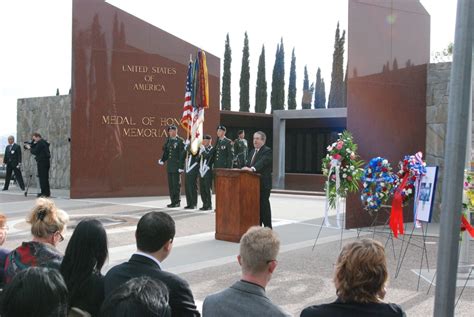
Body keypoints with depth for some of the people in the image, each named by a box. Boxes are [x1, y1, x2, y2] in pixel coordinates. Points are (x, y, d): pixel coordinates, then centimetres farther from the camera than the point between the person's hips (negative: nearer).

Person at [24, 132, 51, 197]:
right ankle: (47, 192, 15)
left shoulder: (40, 143, -12)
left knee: (42, 177, -6)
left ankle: (44, 192, -6)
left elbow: (35, 152, -14)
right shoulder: (44, 142, 17)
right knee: (45, 177, 12)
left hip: (42, 162, -9)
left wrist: (30, 148, -1)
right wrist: (30, 145, 11)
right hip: (46, 162, 9)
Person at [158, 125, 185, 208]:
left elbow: (182, 155, -10)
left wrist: (181, 166, -15)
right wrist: (162, 160, 1)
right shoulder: (168, 141, 14)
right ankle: (173, 201, 15)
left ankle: (177, 202, 3)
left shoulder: (180, 141, -7)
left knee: (176, 184, -4)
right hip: (169, 166, 7)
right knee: (171, 184, 9)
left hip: (176, 166, -7)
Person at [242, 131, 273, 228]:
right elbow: (248, 164, 18)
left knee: (264, 205, -4)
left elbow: (262, 162, -26)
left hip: (263, 184, -8)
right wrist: (245, 168, -5)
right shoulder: (252, 151, 19)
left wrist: (252, 168, -41)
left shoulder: (267, 151, -8)